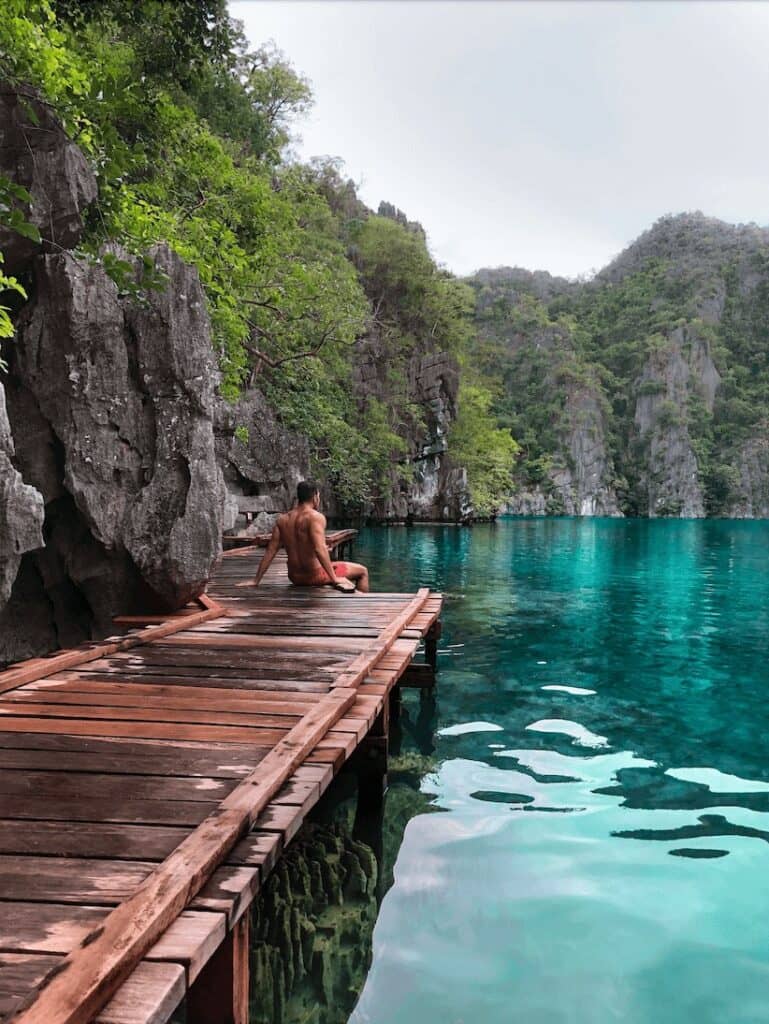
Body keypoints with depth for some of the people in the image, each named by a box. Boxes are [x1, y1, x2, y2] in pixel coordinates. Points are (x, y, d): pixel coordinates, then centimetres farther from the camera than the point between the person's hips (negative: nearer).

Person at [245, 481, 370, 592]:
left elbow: (270, 552, 2)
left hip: (295, 577, 7)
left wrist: (256, 581, 5)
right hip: (315, 576, -7)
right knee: (363, 571, 10)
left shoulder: (283, 520, 3)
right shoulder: (316, 517, -16)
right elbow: (319, 549, -29)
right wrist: (334, 579, -26)